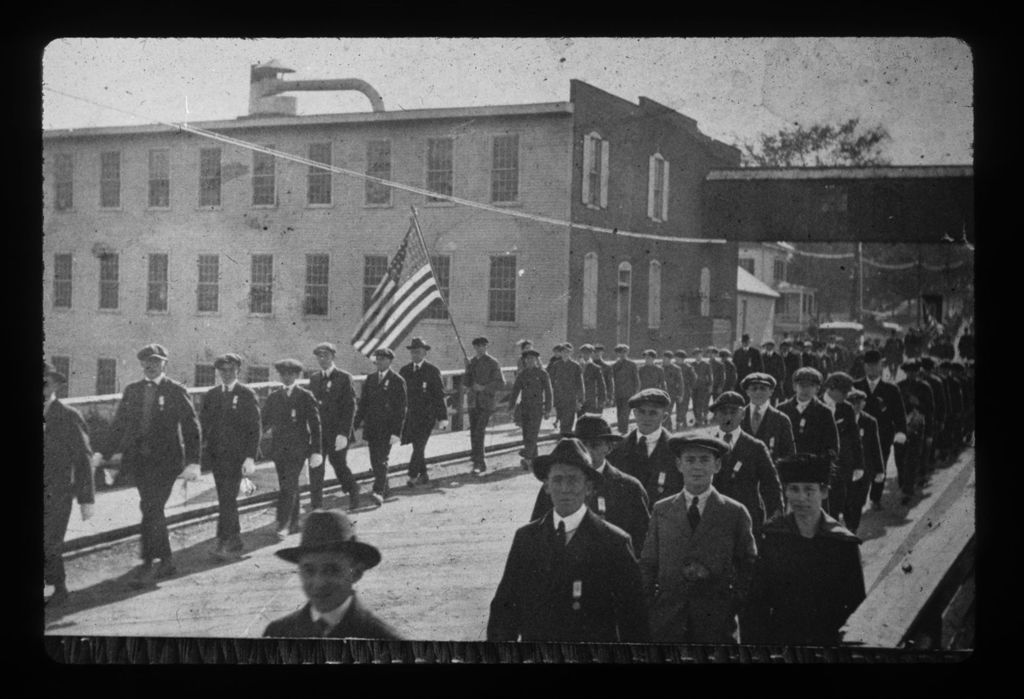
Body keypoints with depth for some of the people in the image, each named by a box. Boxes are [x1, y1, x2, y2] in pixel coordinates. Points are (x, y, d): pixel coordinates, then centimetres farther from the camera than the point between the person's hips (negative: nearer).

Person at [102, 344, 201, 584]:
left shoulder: (175, 391, -2)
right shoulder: (132, 390, 11)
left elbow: (191, 427, -3)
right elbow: (119, 423, 13)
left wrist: (193, 462, -8)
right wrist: (114, 452, 1)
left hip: (166, 459, -5)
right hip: (138, 459, 5)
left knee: (151, 509, -13)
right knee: (152, 510, 10)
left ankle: (147, 566, -10)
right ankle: (166, 562, 21)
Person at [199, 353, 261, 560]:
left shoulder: (247, 395, -2)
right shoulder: (211, 395, 12)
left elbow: (255, 428, -5)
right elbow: (203, 424, 14)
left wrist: (250, 457, -13)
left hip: (236, 455, -5)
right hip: (216, 455, 5)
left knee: (227, 498, -13)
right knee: (226, 499, 11)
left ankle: (225, 542, -12)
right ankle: (234, 541, 22)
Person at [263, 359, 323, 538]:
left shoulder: (306, 397, 0)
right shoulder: (273, 397, 11)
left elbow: (315, 424, -1)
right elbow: (265, 421, 16)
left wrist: (316, 450, -5)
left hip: (298, 448, -4)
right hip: (278, 447, 4)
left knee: (289, 486, -13)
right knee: (285, 486, 9)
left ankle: (284, 525, -14)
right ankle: (294, 523, 20)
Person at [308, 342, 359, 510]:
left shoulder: (344, 378, -6)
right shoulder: (314, 378, 10)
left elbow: (350, 407, -10)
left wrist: (343, 433, -17)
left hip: (338, 433, -4)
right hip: (317, 432, 4)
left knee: (339, 465, 8)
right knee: (315, 468, -1)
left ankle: (353, 491, 36)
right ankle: (316, 506, 4)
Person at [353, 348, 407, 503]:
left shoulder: (397, 381, -5)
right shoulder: (370, 379, 12)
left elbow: (401, 409, -7)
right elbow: (363, 403, 14)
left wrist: (396, 432, -14)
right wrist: (356, 424, 6)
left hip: (387, 428, -5)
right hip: (371, 427, 5)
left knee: (381, 460, -13)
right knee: (374, 461, 9)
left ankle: (379, 492, -17)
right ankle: (384, 488, 25)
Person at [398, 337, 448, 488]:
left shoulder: (433, 371, -4)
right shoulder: (404, 371, 9)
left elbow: (439, 395, -4)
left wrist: (442, 417, -9)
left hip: (427, 415, -5)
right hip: (411, 415, 5)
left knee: (419, 446, -13)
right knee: (417, 446, 10)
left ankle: (413, 477, -11)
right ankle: (423, 475, 22)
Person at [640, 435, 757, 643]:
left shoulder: (735, 513, 4)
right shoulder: (661, 510, 8)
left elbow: (748, 565, 9)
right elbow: (648, 564, 11)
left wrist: (736, 602, 0)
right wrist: (650, 601, 2)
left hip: (717, 621, -1)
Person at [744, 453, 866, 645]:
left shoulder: (844, 543, -7)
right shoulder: (771, 536, -5)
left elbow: (856, 605, 1)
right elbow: (757, 600, -2)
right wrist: (752, 641, -5)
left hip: (829, 639, 0)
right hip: (780, 636, 1)